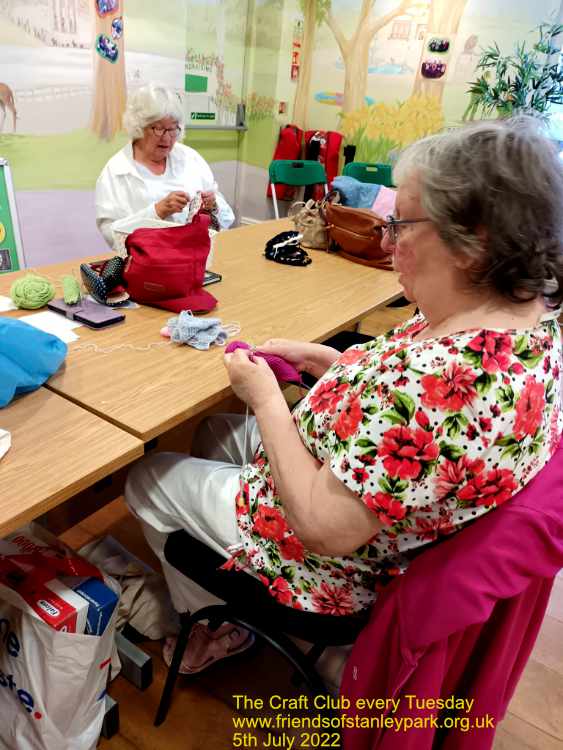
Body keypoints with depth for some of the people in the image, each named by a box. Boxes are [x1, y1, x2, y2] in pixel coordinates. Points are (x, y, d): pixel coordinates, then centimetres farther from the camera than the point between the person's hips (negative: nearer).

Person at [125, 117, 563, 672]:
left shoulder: (447, 375, -40)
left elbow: (324, 528, -32)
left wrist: (265, 397, -21)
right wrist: (329, 360, -4)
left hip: (345, 570, -9)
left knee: (146, 480, 11)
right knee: (217, 429, 25)